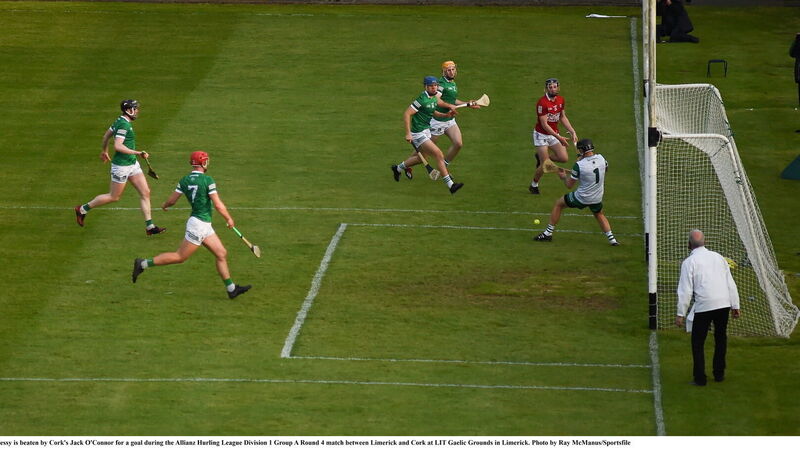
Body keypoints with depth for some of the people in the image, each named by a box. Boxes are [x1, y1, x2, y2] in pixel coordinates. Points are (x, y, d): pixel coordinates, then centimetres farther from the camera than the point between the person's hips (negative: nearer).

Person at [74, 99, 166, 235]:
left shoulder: (120, 121, 8)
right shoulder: (124, 125, -21)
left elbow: (106, 136, 21)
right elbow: (118, 146, -31)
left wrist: (104, 151, 37)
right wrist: (137, 153, -29)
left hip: (132, 164, 10)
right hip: (121, 166, -10)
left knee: (145, 193, 5)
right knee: (114, 197, 4)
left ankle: (150, 227, 8)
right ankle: (82, 209, 19)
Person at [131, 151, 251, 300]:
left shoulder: (184, 181, 4)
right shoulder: (207, 180, -15)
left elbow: (172, 200, 5)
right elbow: (218, 205, -16)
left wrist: (165, 205, 28)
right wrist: (229, 219, -1)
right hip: (199, 224, -8)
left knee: (222, 254, 11)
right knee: (180, 257, -3)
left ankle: (231, 288, 15)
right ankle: (143, 264, -1)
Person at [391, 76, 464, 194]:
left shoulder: (434, 97, 6)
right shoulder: (422, 99, -21)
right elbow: (406, 114, -21)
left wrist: (446, 114, 5)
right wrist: (408, 133, -24)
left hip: (426, 131, 10)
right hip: (418, 134, -10)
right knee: (439, 155, -14)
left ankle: (398, 168, 47)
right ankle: (450, 185, -13)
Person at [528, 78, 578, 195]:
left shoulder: (560, 100, -1)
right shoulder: (542, 103, -24)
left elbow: (563, 117, 12)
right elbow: (544, 125, -24)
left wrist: (573, 132, 3)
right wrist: (559, 138, -27)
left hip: (554, 134, 7)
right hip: (541, 135, -7)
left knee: (564, 158, -5)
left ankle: (541, 157, 22)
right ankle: (534, 185, 19)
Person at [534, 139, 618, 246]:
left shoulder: (579, 165, -24)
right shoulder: (600, 158, -10)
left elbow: (569, 185, -13)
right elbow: (606, 167, 16)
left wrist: (563, 177, 10)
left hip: (581, 198, -4)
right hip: (597, 198, 4)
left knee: (558, 204, 17)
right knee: (599, 215, 34)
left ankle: (548, 233, 23)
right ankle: (611, 238, 24)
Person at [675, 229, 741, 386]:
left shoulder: (689, 262, -3)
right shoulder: (718, 257, 11)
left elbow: (685, 290, -6)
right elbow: (731, 283, 12)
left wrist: (680, 314, -2)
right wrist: (735, 306, 18)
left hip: (704, 307, -5)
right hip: (724, 303, 5)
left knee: (697, 343, 7)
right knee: (721, 339, 21)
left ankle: (700, 378, 6)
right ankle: (719, 373, 26)